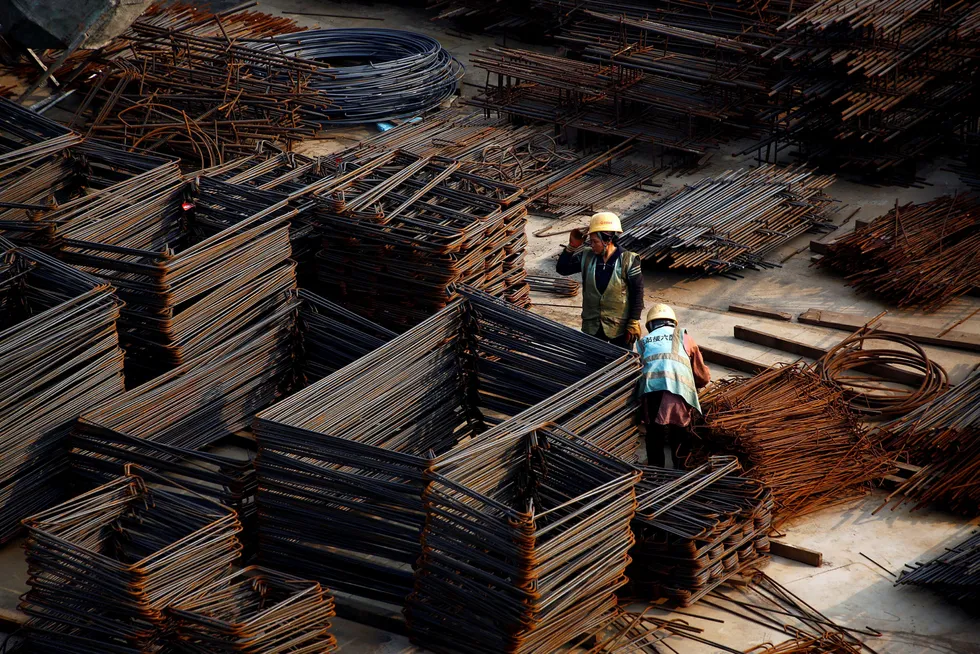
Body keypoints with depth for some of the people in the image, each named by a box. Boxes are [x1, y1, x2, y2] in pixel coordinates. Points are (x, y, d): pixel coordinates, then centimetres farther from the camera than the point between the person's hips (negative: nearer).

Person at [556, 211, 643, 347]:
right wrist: (571, 247, -9)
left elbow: (637, 293, -11)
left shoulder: (628, 261, -15)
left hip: (619, 326, -4)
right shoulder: (587, 257, -3)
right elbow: (561, 268, 4)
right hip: (592, 325, 4)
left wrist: (634, 323, -12)